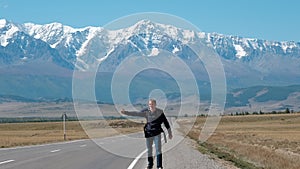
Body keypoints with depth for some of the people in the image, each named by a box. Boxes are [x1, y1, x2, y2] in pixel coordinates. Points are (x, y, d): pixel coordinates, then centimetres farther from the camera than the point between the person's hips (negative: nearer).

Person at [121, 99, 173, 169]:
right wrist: (125, 112, -15)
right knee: (149, 150, 10)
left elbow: (166, 122, 3)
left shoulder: (160, 112, -3)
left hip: (157, 133, -2)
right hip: (148, 133, 2)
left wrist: (169, 133, 5)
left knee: (158, 149, -8)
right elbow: (136, 113, -6)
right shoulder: (146, 112, -1)